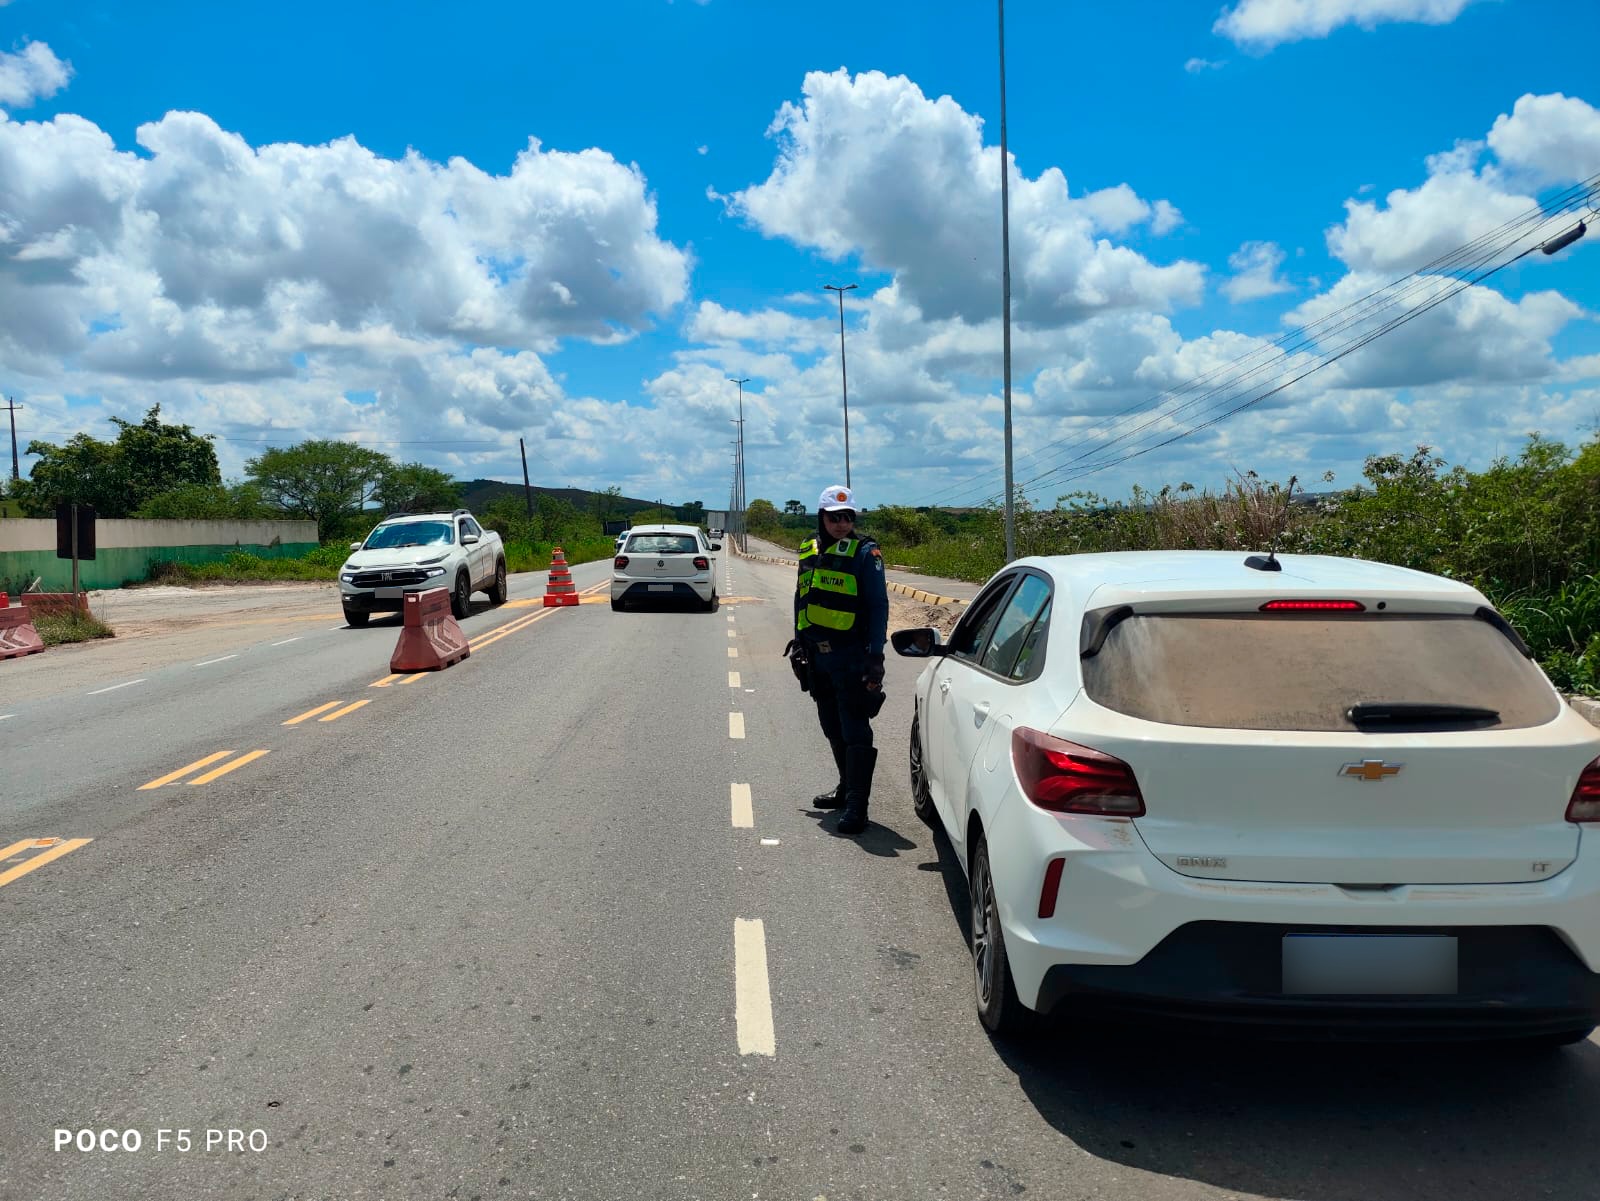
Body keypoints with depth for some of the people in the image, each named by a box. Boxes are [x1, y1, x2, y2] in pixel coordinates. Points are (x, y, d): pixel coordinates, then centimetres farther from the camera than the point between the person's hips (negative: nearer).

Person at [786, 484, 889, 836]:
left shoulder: (865, 553, -8)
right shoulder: (809, 550, 11)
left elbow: (878, 606, -10)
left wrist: (876, 655, -16)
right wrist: (799, 643, 17)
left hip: (851, 657, -7)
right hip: (817, 656, 7)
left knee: (855, 732, -8)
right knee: (833, 729, 18)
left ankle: (857, 805, -7)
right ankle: (847, 788, 34)